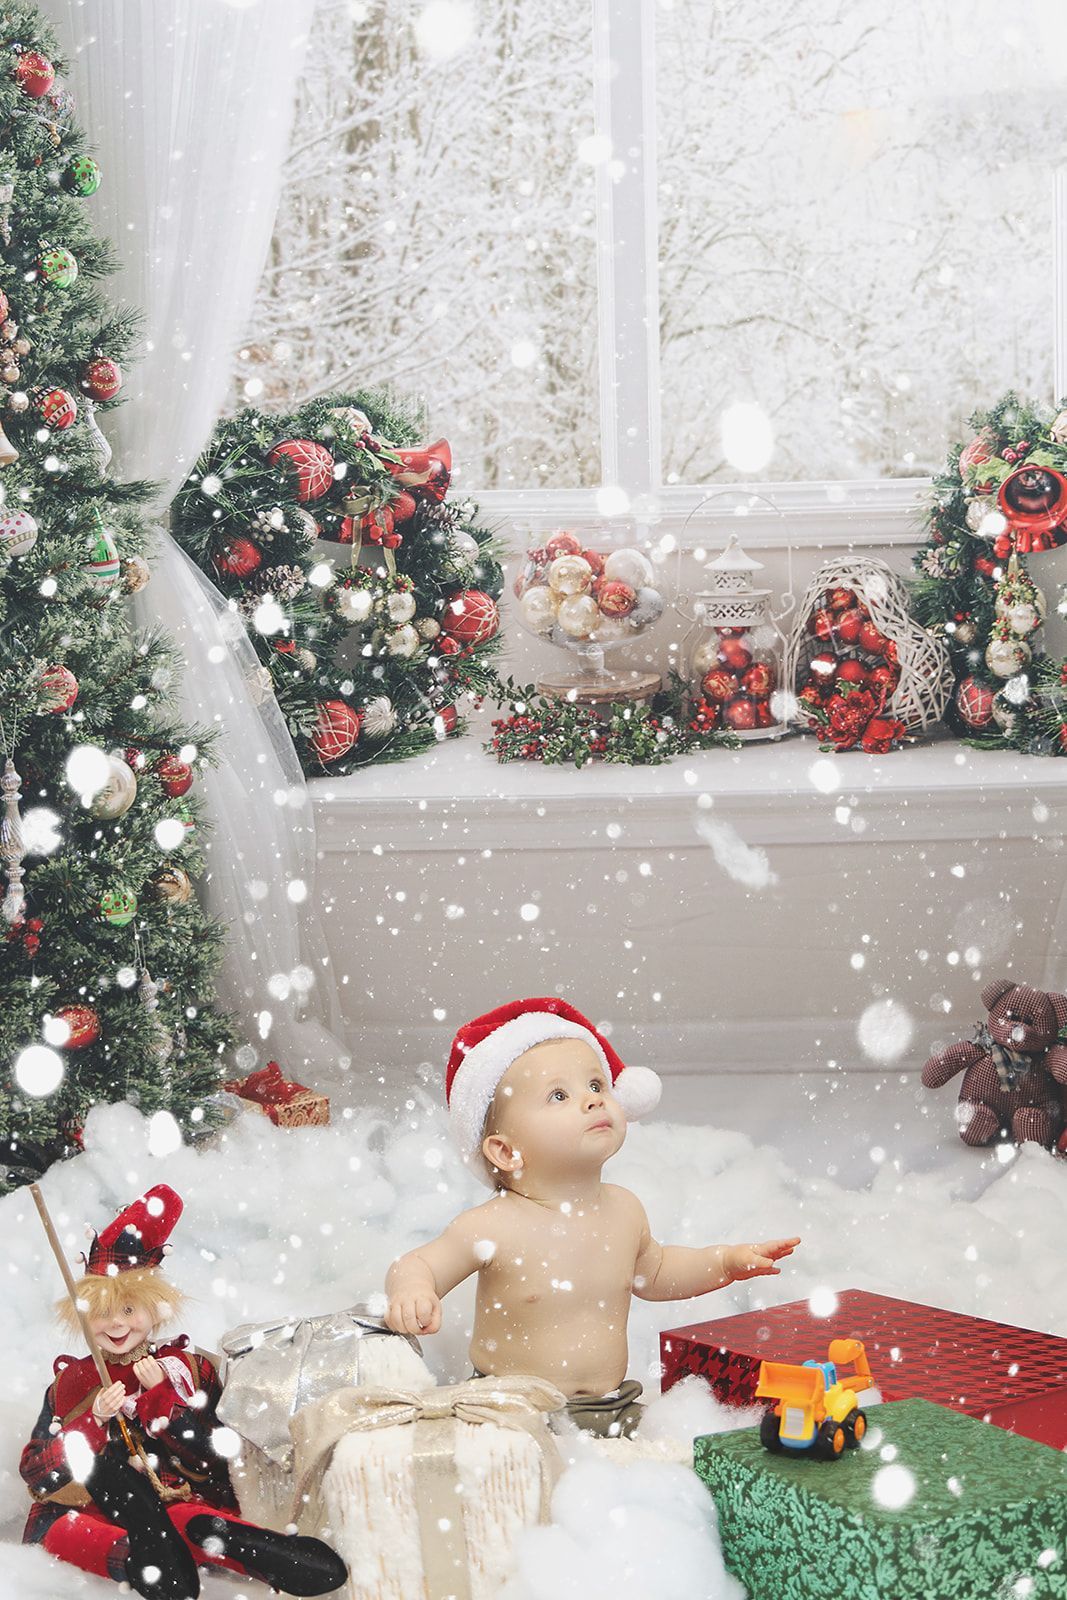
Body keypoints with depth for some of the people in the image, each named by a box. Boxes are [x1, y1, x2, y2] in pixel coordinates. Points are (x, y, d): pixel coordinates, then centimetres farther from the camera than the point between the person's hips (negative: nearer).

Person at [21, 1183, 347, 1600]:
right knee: (47, 1527, -39)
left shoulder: (188, 1369, 12)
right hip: (90, 1514, 1)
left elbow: (220, 1458, -1)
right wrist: (94, 1422, -11)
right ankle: (137, 1559, -59)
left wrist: (161, 1396, -9)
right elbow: (36, 1473, 4)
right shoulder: (71, 1381, 17)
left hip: (179, 1504, -1)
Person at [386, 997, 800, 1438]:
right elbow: (416, 1265, -7)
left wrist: (729, 1261, 15)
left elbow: (653, 1273, 24)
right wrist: (412, 1293, -30)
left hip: (610, 1410, 5)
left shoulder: (624, 1210, 3)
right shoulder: (494, 1227, -15)